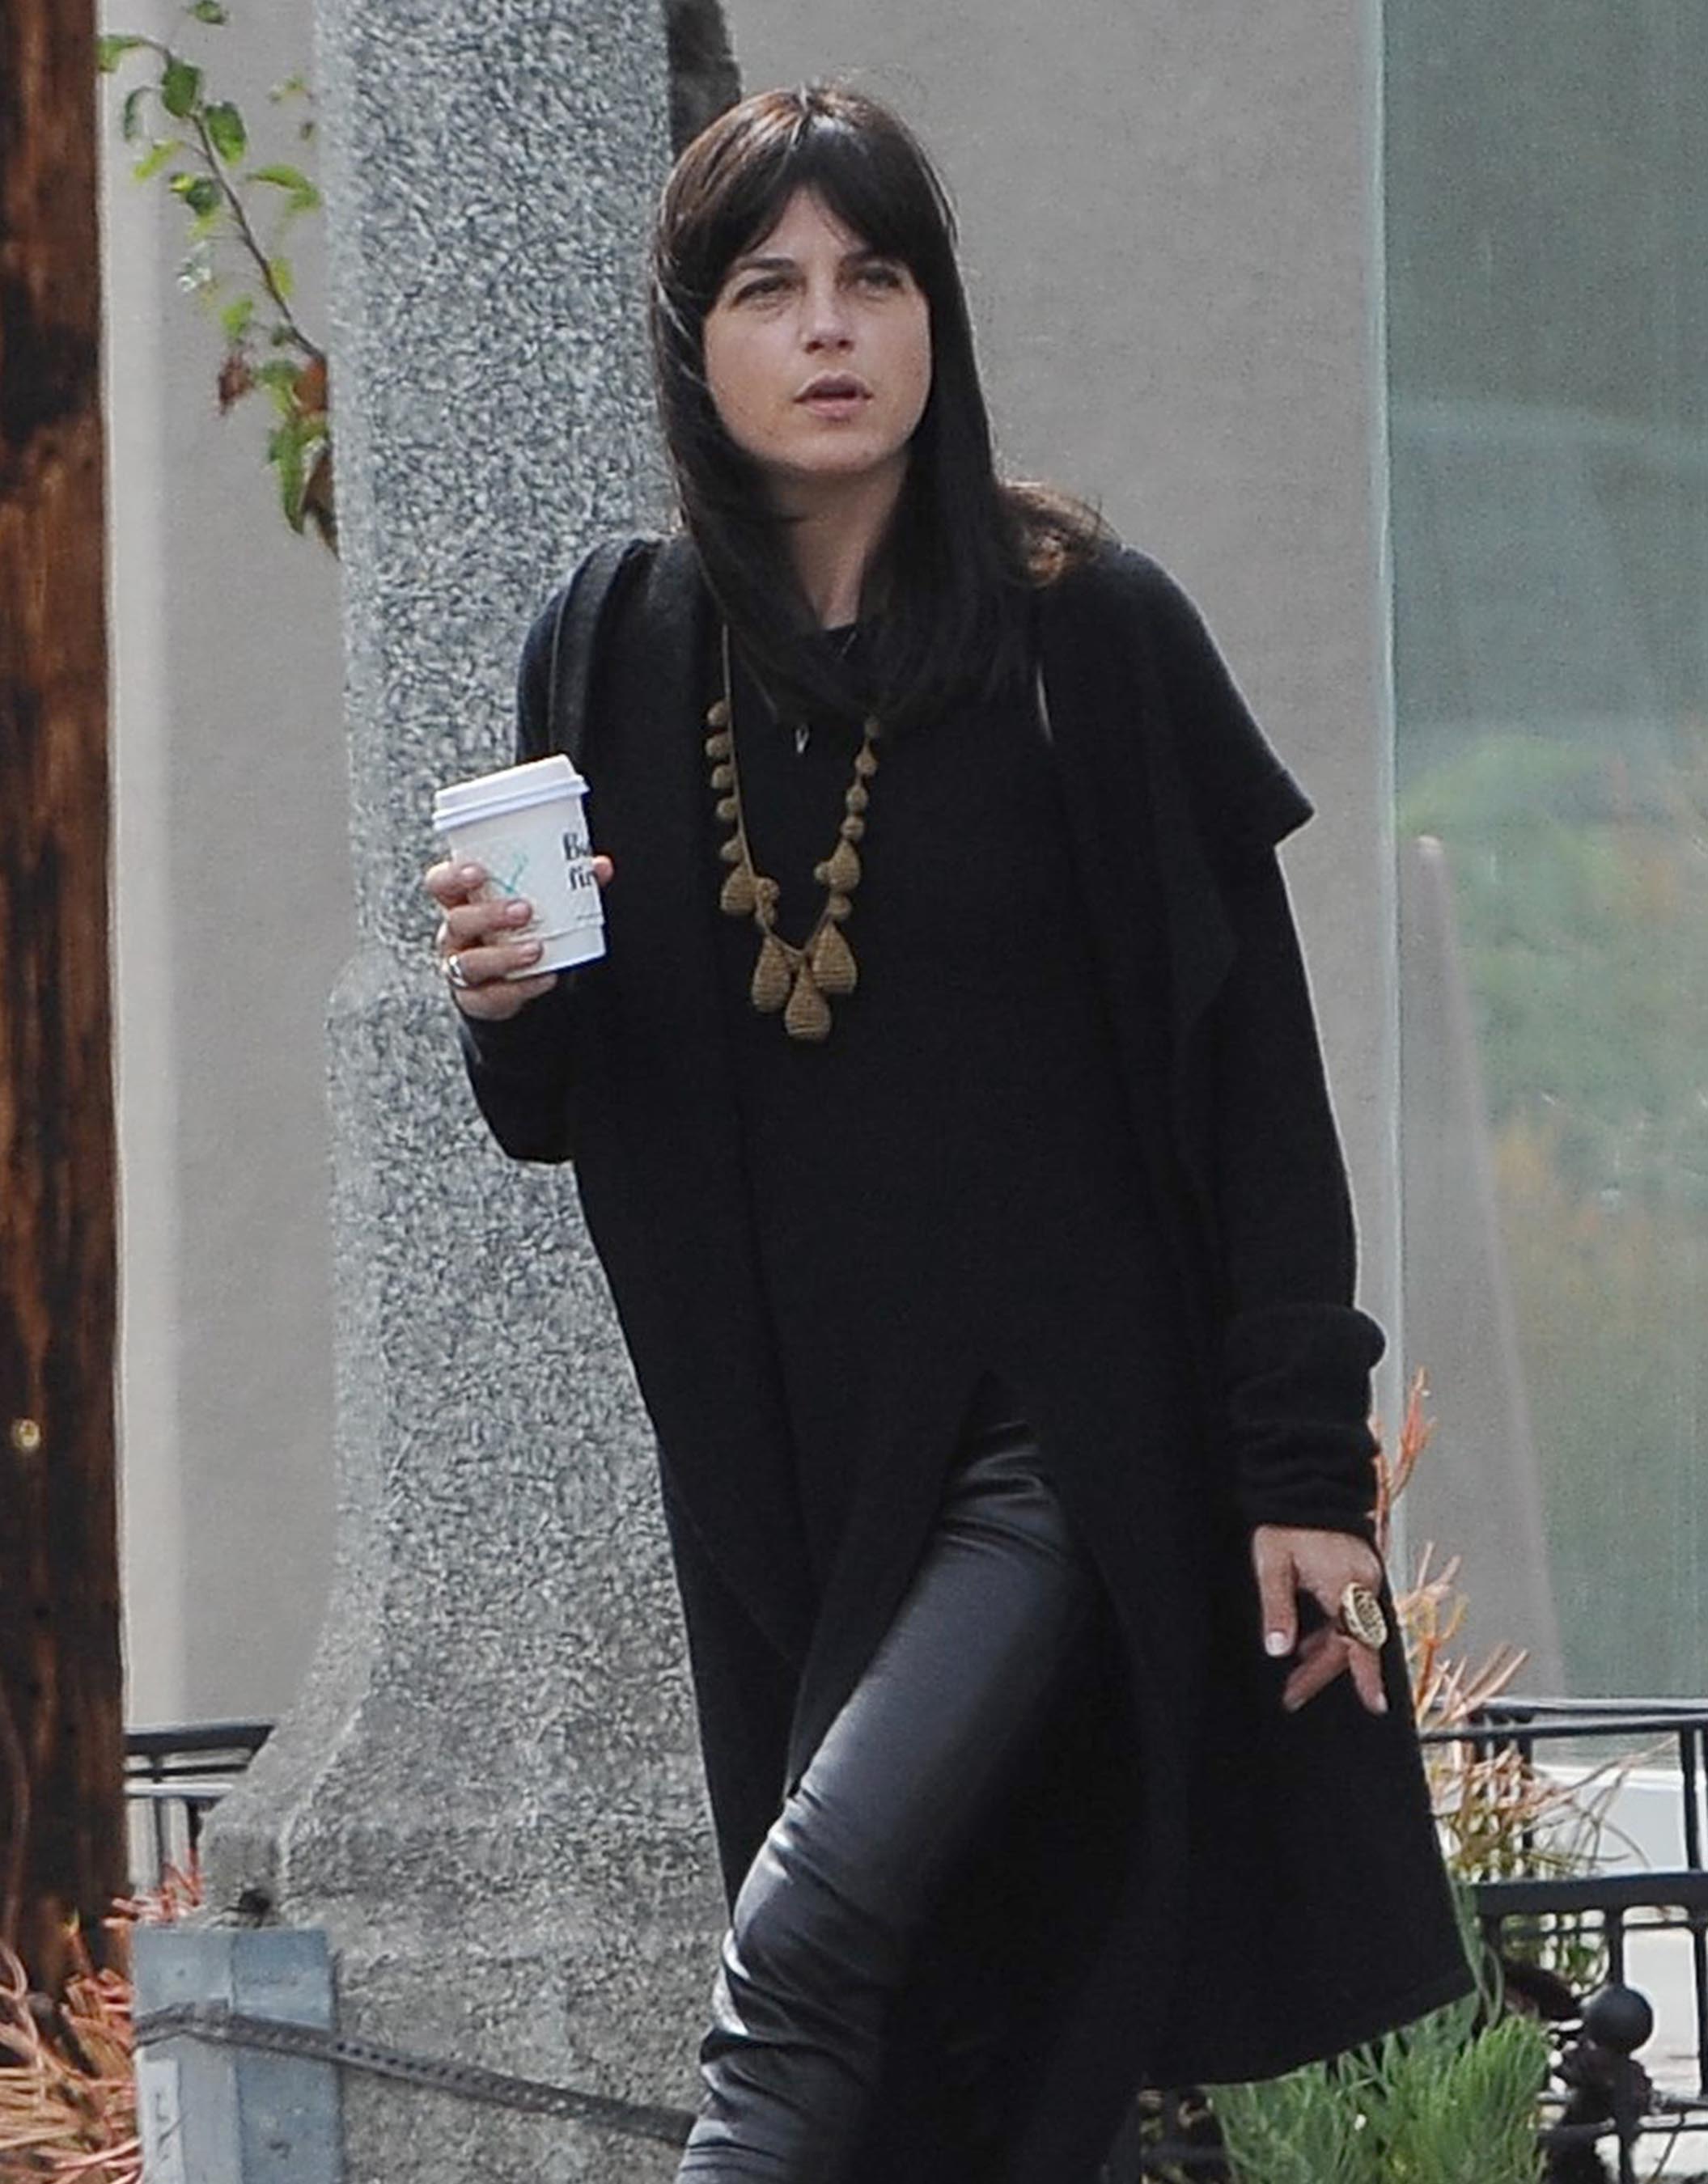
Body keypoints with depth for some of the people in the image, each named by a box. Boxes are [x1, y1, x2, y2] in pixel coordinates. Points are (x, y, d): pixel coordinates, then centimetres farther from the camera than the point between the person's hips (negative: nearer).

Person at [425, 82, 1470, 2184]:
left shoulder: (1091, 633, -6)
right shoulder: (616, 657, 6)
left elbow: (1258, 1068, -5)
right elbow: (570, 1113, 14)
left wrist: (1304, 1464, -10)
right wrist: (506, 1009, -10)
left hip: (1072, 1439, -4)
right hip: (781, 1469, 4)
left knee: (798, 1951, -22)